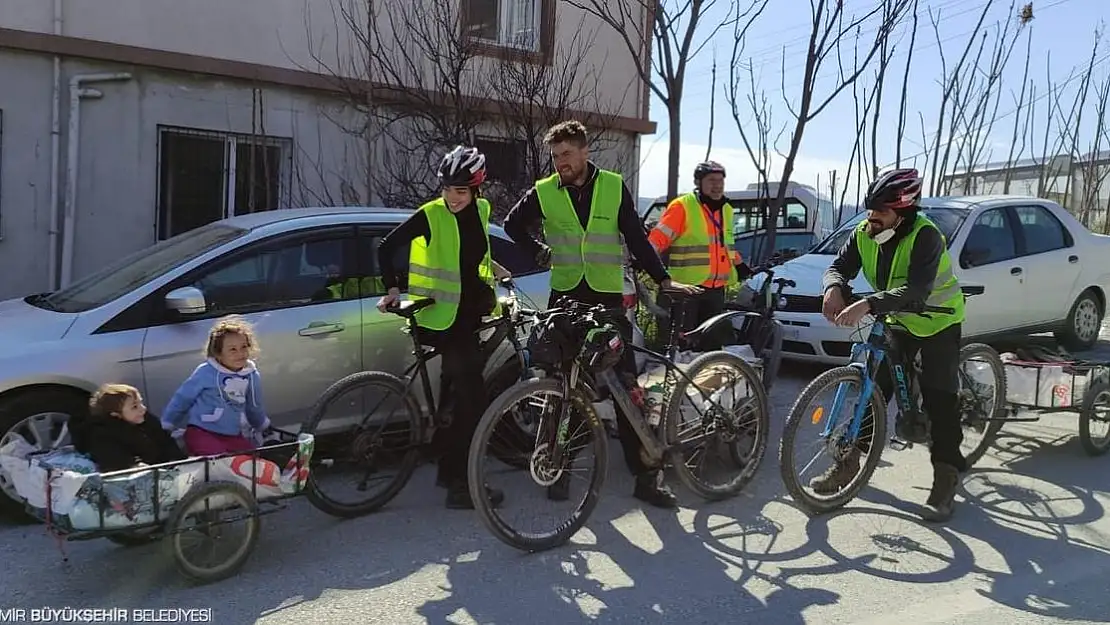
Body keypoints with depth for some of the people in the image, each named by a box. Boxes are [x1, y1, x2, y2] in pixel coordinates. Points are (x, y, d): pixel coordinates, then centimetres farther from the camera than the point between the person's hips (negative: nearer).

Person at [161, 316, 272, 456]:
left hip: (233, 436, 5)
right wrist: (166, 427, 10)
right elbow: (182, 398, 2)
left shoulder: (252, 375, 3)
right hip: (202, 432, -5)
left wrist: (264, 427, 34)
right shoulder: (206, 372, -11)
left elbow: (254, 407, 21)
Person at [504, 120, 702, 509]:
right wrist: (539, 253, 7)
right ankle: (560, 468, 19)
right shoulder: (543, 192, 1)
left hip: (608, 298, -1)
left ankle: (646, 475, 5)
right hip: (565, 297, 1)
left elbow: (636, 238, 2)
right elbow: (513, 224, 18)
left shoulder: (614, 187, 0)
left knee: (626, 385, -1)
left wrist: (664, 280, -3)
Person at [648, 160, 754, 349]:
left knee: (714, 339, 13)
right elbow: (659, 237, -14)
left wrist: (739, 265, 28)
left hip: (715, 290, 7)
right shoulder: (682, 206, -7)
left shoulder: (726, 210, 16)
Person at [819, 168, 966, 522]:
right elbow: (840, 266, -13)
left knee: (939, 398, -9)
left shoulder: (925, 236, -30)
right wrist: (834, 287, -38)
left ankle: (946, 479, 0)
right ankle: (850, 460, 12)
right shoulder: (864, 233, -12)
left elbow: (916, 291, -42)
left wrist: (867, 304, -55)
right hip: (898, 322, 6)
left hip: (938, 322, -6)